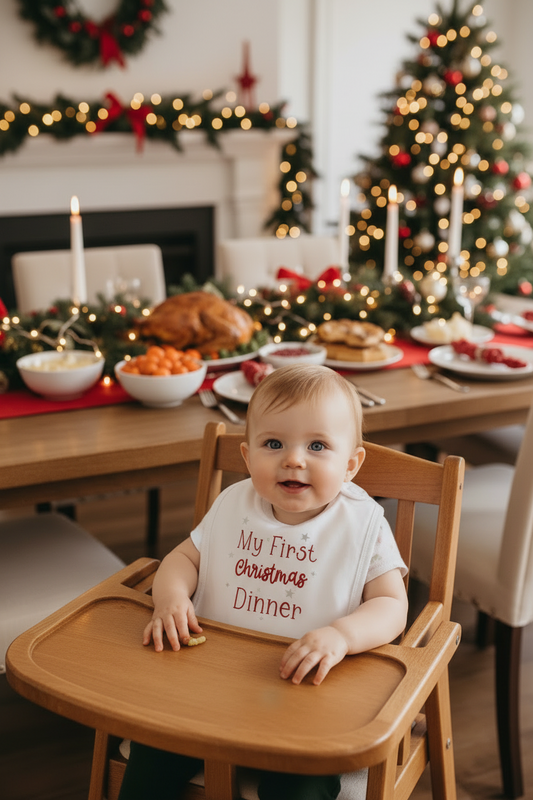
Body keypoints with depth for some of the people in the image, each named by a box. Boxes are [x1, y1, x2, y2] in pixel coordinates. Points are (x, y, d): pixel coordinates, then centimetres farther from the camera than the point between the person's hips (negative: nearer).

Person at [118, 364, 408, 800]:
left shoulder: (363, 524, -7)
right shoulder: (233, 506, 4)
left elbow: (391, 606, -10)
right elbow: (185, 556, 14)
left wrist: (341, 635, -31)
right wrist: (172, 596, -9)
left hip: (306, 691, -3)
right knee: (152, 755, -10)